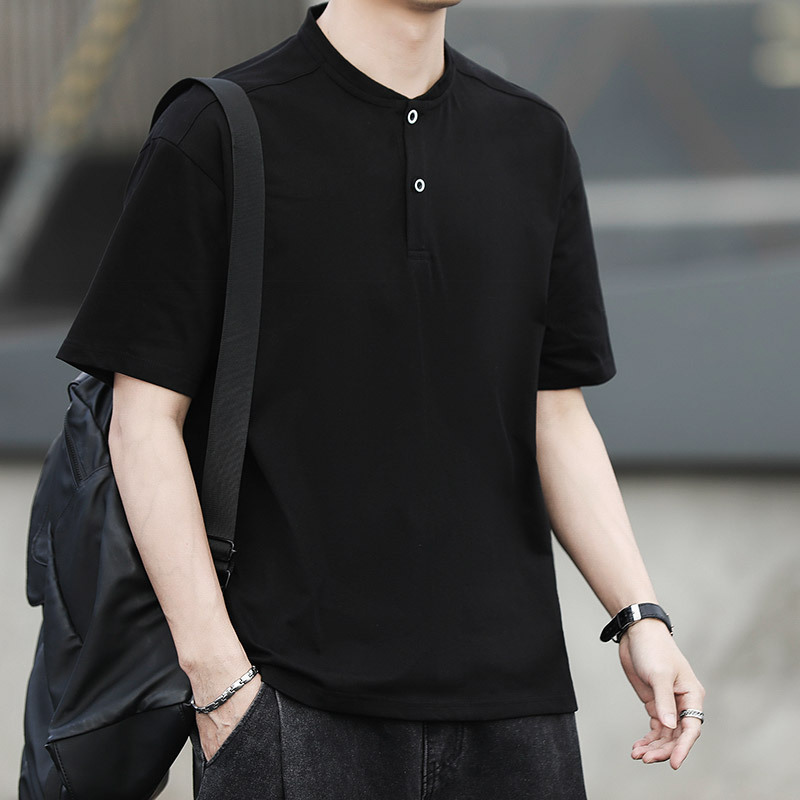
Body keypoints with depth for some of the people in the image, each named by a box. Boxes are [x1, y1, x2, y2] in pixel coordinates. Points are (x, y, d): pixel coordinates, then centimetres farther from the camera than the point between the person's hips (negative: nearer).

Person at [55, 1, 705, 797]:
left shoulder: (533, 140, 12)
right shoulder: (214, 134, -3)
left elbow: (556, 418, 15)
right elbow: (144, 421, -4)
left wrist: (641, 616, 1)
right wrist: (217, 676, -10)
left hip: (507, 694, 4)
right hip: (297, 700, -4)